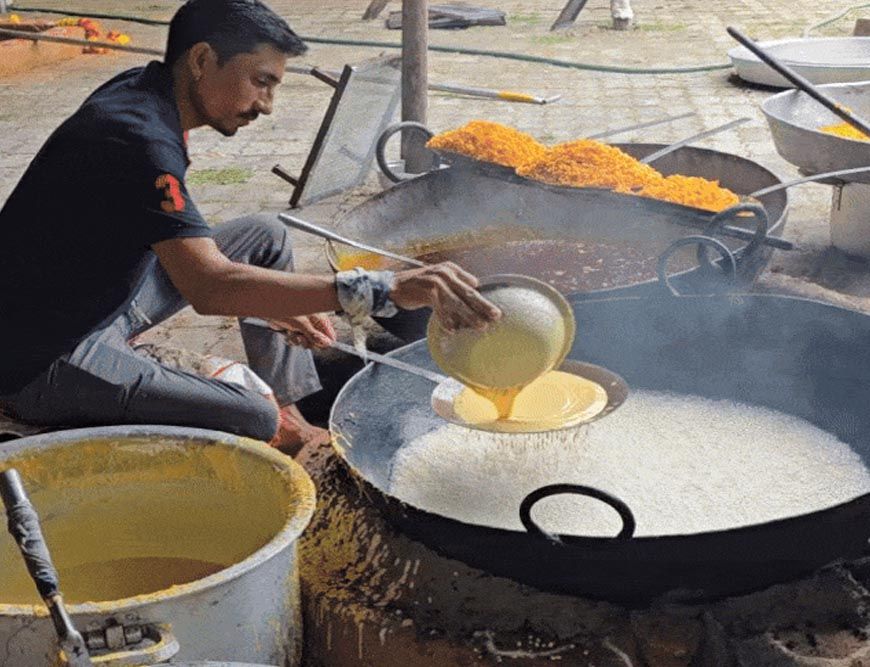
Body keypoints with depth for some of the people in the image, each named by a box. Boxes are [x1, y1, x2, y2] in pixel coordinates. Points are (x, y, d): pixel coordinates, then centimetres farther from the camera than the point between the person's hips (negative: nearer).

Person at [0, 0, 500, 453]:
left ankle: (292, 422, 10)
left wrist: (275, 308, 0)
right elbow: (210, 287, -41)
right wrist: (383, 290, -46)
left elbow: (182, 245, 12)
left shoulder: (139, 89, 2)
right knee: (253, 420, -29)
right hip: (42, 362, -11)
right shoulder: (137, 139, -29)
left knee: (266, 237, 12)